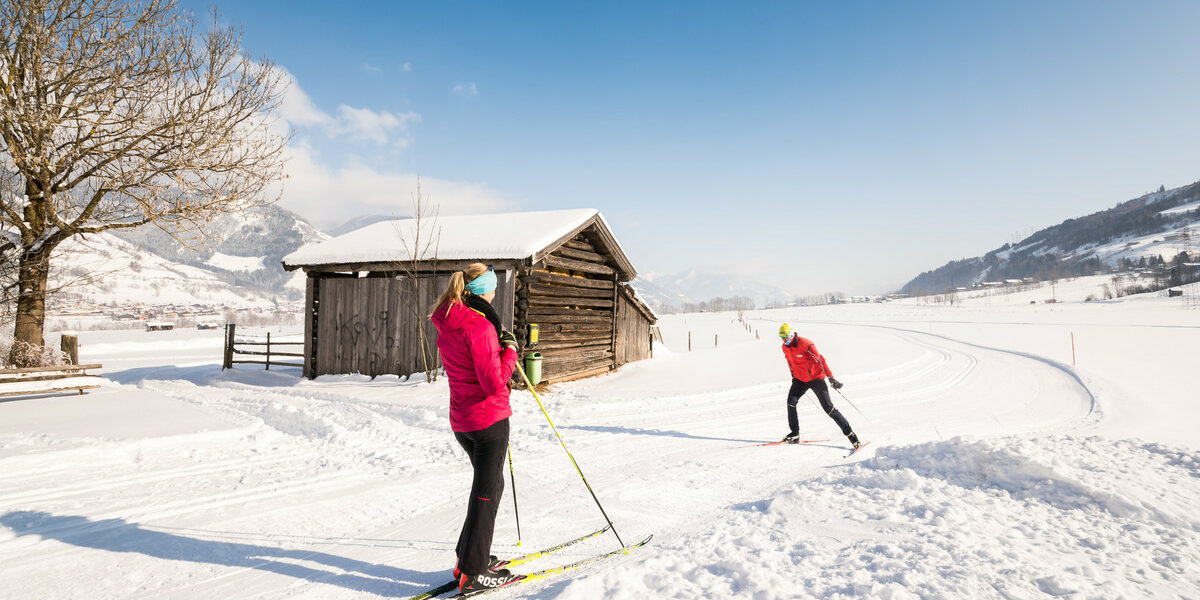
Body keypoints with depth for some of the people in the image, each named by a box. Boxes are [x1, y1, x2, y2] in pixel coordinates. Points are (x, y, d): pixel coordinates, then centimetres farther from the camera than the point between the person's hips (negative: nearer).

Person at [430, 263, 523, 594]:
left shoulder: (446, 325, 8)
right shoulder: (480, 326, -21)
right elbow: (494, 383, -23)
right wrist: (509, 350, -10)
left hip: (461, 421, 9)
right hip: (489, 418, -9)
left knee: (488, 483, 22)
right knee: (487, 490, 2)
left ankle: (468, 557, 32)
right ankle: (474, 573, 12)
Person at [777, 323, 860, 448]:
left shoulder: (805, 345, -23)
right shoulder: (785, 347, 0)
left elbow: (820, 360, -24)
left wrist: (831, 378, -27)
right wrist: (793, 376, 27)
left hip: (815, 378, -6)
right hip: (800, 380, 6)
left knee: (828, 407, -7)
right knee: (791, 401, -11)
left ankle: (849, 433, 4)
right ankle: (794, 434, 0)